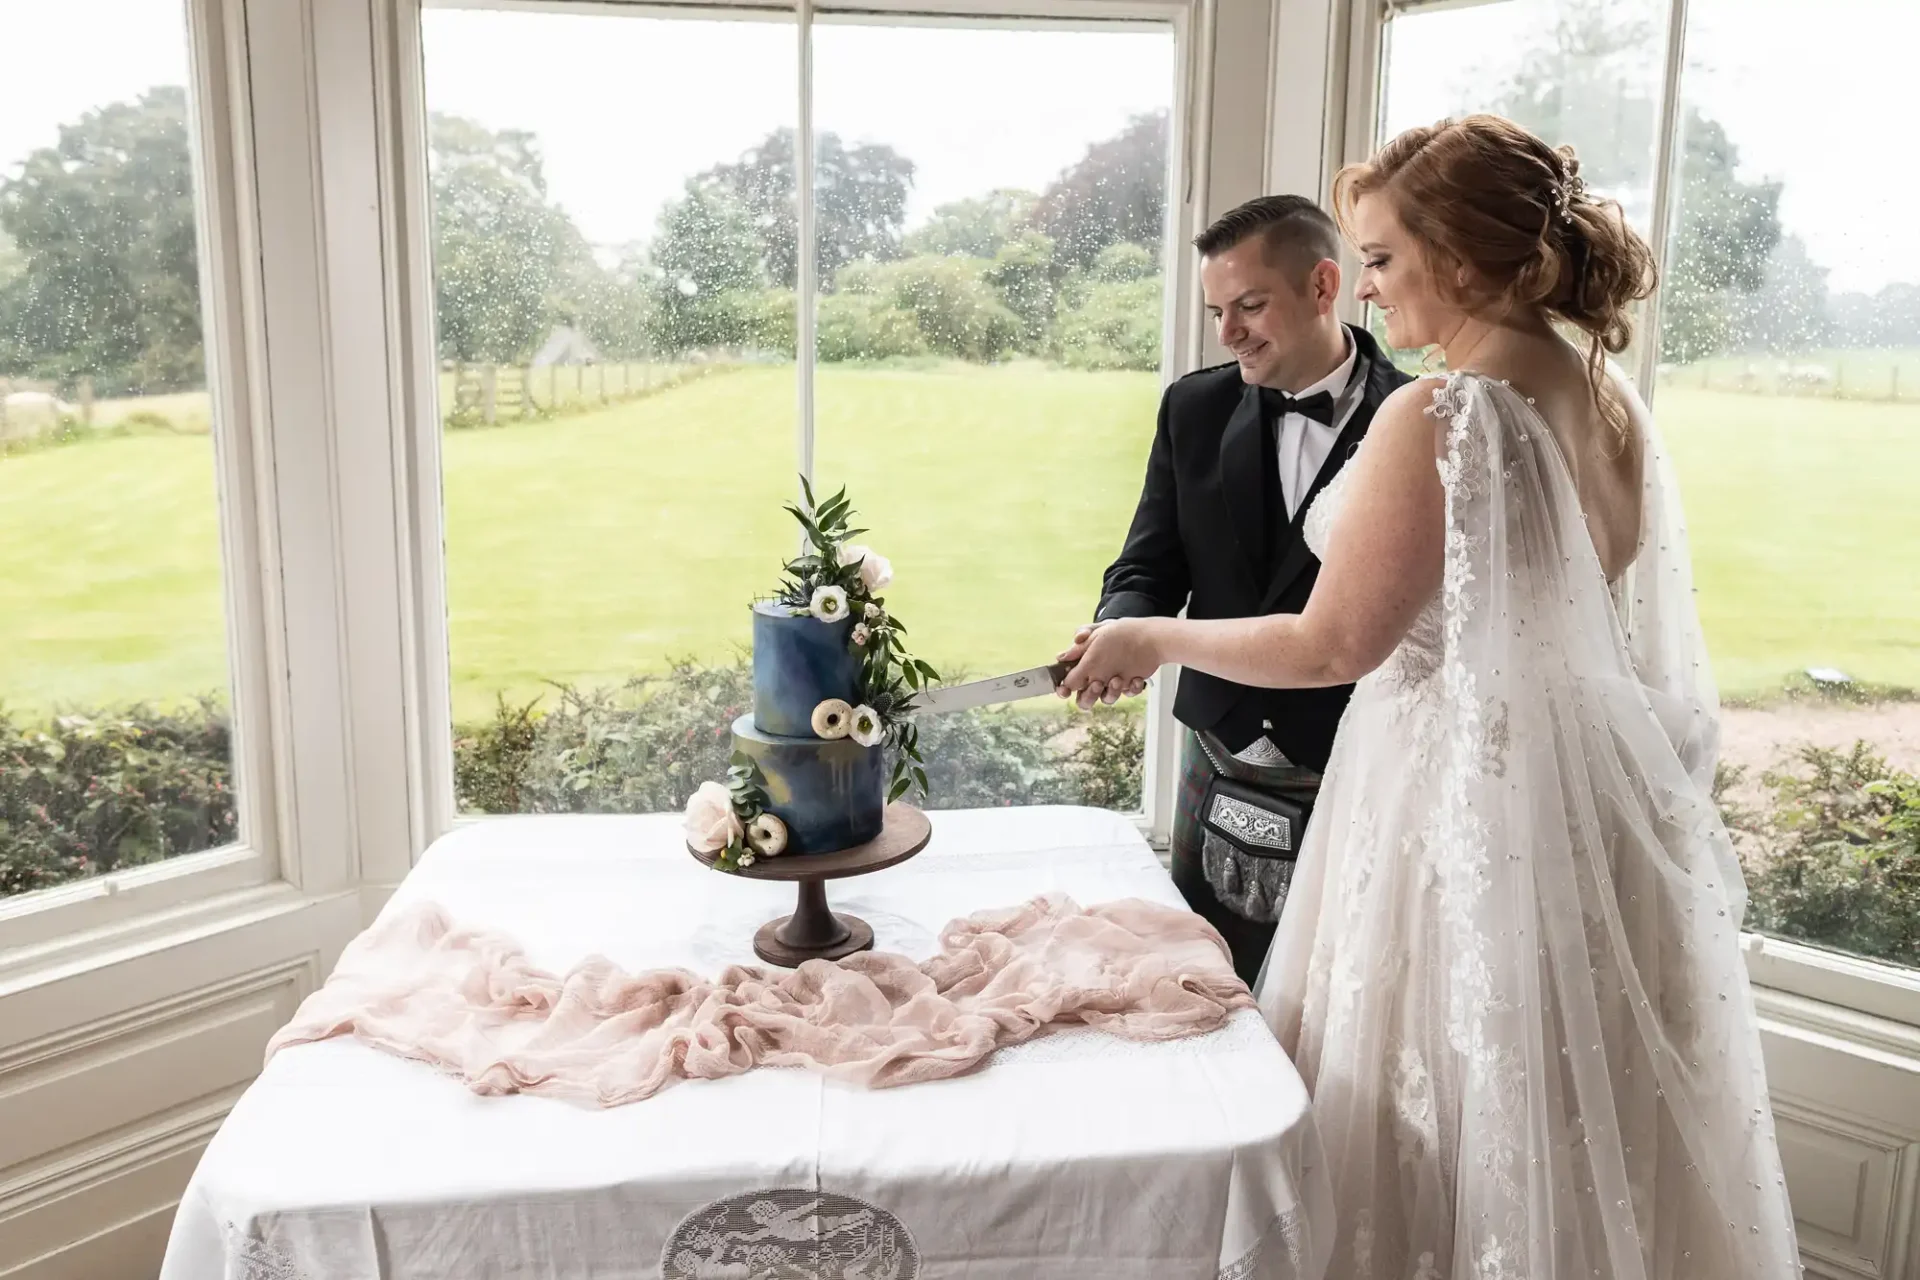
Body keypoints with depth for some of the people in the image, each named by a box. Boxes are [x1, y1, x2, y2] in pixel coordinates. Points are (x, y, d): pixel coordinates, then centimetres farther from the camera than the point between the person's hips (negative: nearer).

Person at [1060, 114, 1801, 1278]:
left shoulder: (1438, 417, -20)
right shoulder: (1613, 401, 5)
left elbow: (1334, 646, -18)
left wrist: (1153, 637, -5)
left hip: (1462, 803, -8)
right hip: (1596, 785, 8)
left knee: (1448, 1118, 10)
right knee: (1571, 1127, 22)